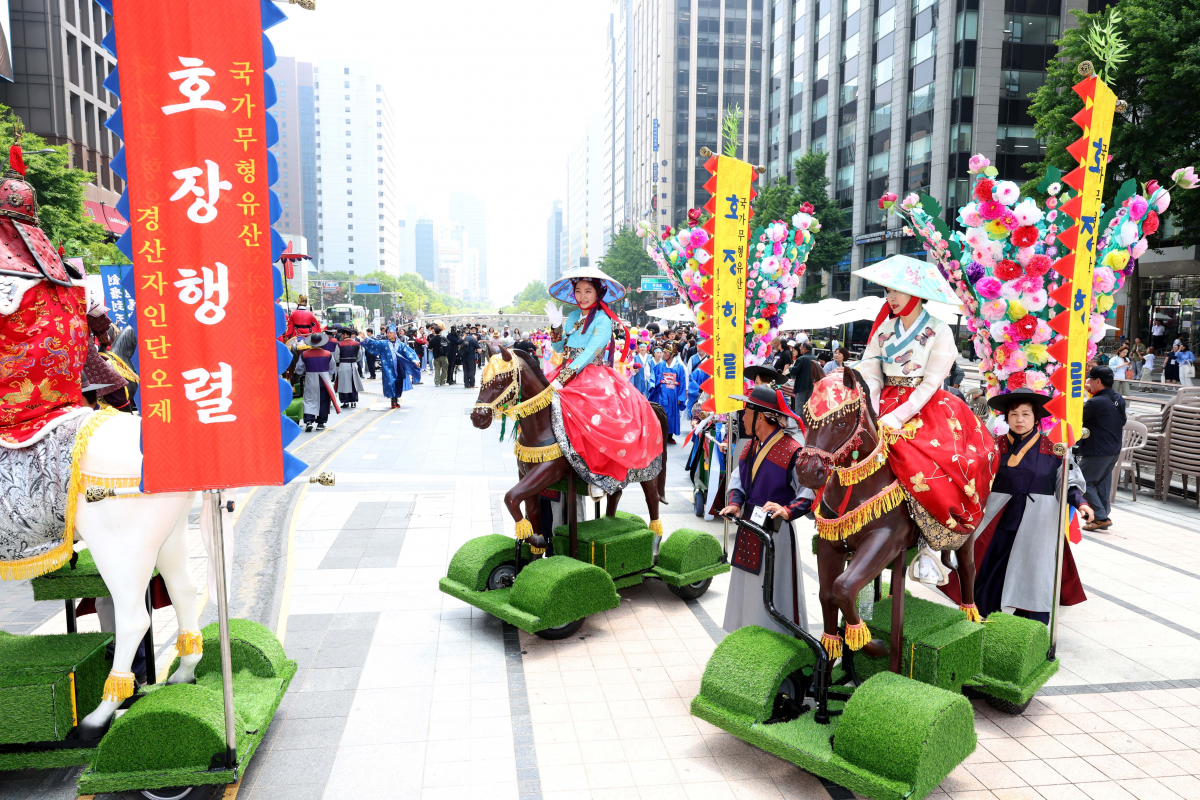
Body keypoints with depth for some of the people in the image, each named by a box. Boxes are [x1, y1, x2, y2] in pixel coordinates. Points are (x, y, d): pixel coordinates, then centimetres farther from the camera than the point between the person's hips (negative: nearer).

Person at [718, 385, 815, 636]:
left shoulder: (792, 450, -16)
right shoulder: (750, 447, 10)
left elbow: (810, 491, -20)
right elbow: (738, 478, 12)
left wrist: (788, 510, -34)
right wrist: (735, 503, -7)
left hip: (775, 532, -8)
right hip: (748, 528, 8)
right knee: (747, 590, 17)